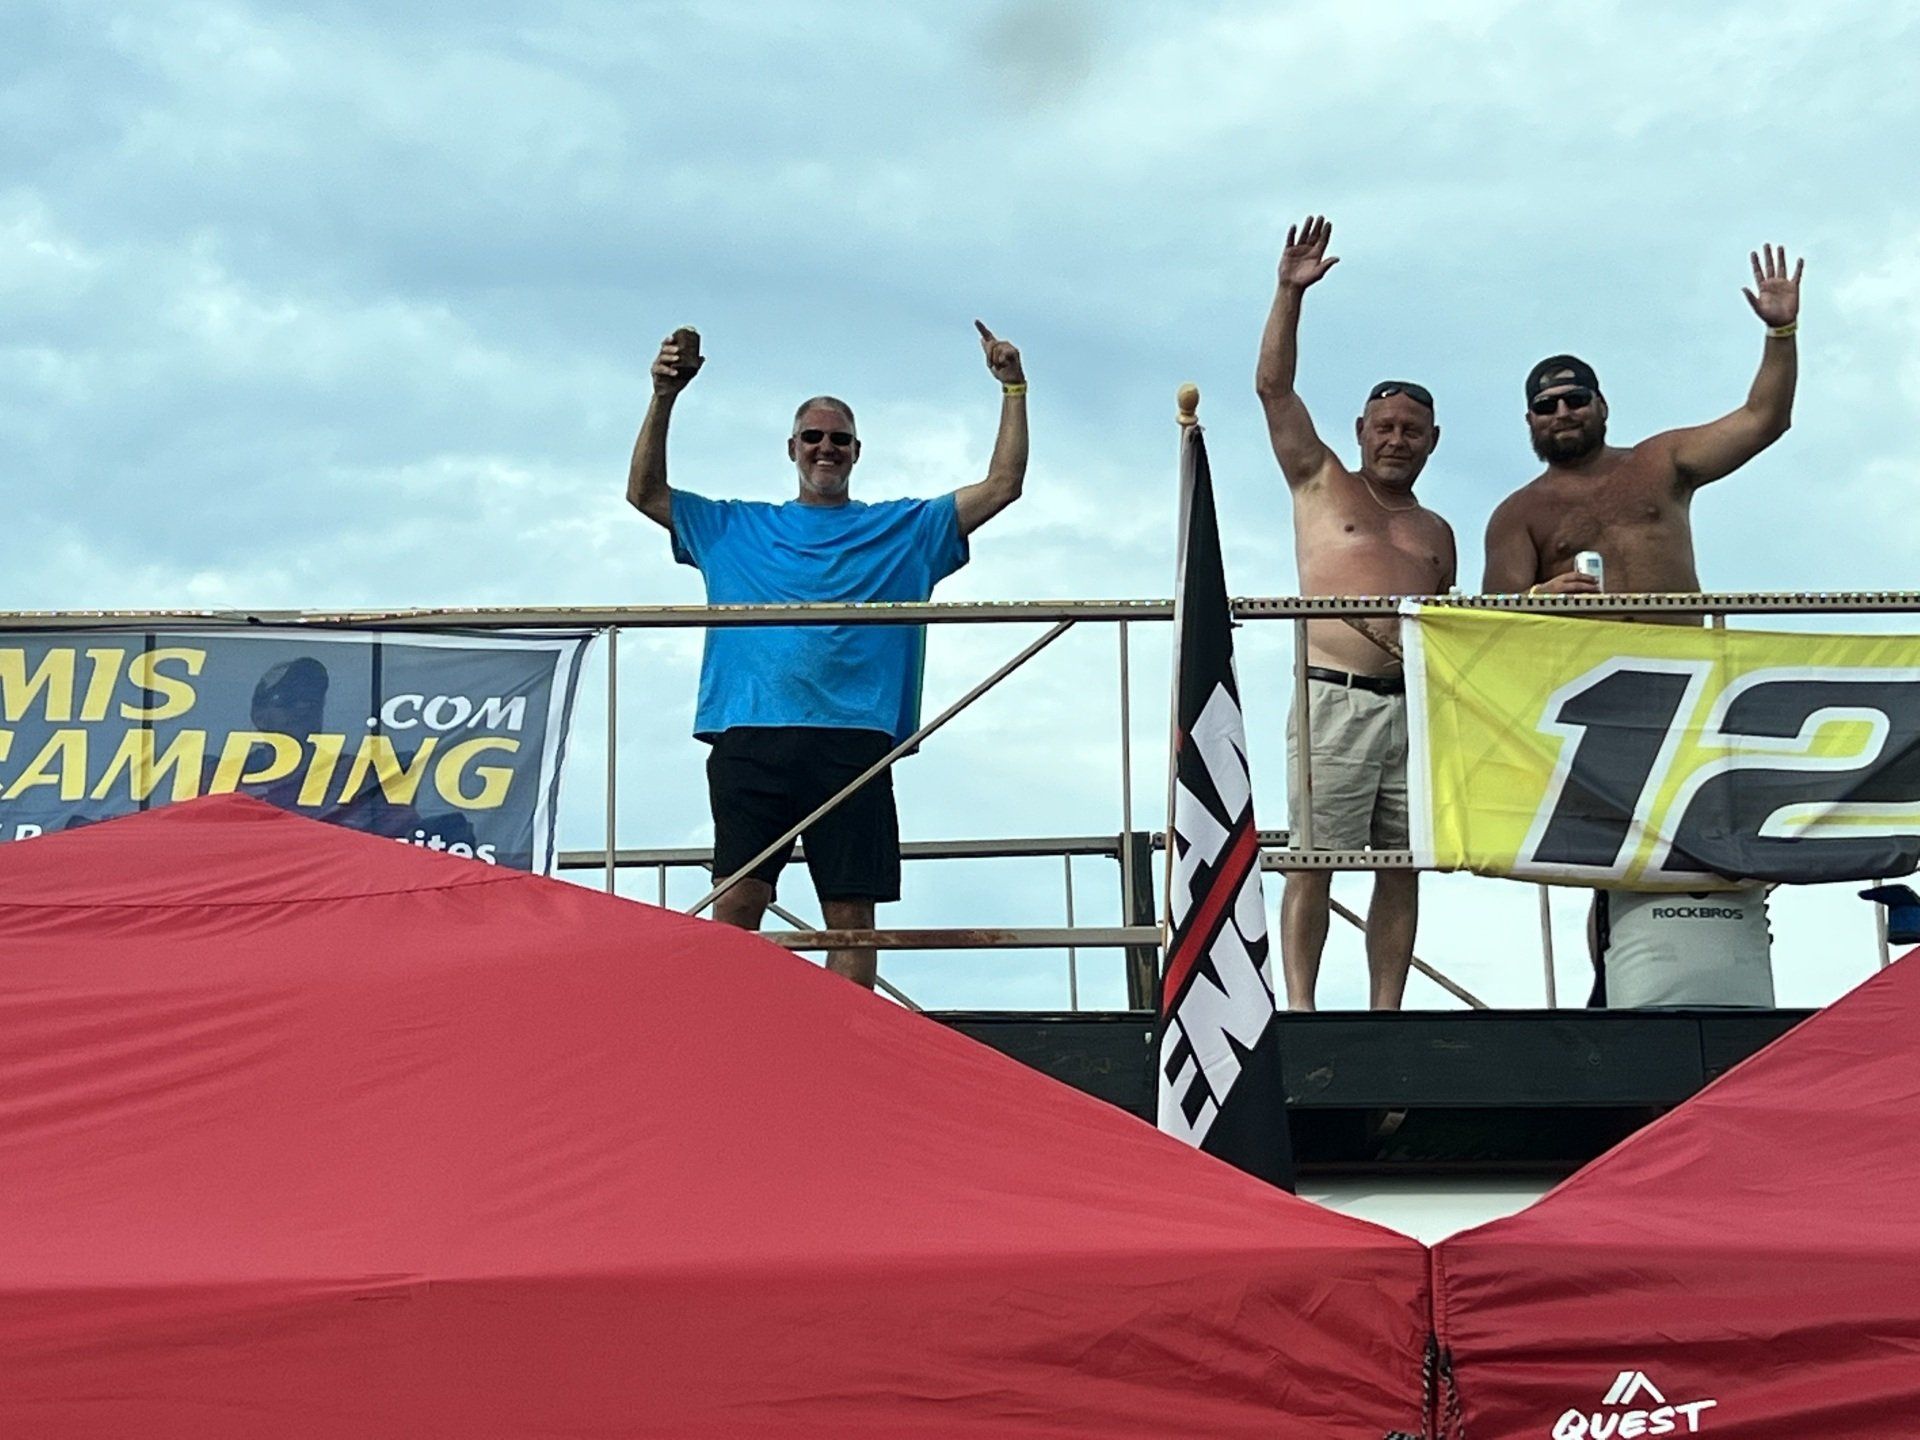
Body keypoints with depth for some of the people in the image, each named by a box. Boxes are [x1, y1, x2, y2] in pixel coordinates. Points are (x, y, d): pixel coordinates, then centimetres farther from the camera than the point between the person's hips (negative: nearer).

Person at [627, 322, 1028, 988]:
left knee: (851, 913, -3)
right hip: (749, 738, 0)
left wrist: (1013, 390, 8)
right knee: (735, 902, -7)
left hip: (852, 743, 0)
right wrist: (664, 398, 7)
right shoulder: (734, 529, 21)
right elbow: (645, 492, 18)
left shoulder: (905, 528, 19)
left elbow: (1002, 486, 15)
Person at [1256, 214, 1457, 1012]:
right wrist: (1291, 293, -2)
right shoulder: (1321, 484, 13)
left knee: (1402, 868, 0)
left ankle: (1386, 1013, 1)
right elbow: (1273, 386, 5)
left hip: (1415, 706, 4)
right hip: (1335, 698, -4)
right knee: (1311, 862, -8)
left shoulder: (1436, 534, 22)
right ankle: (1300, 1007, -8)